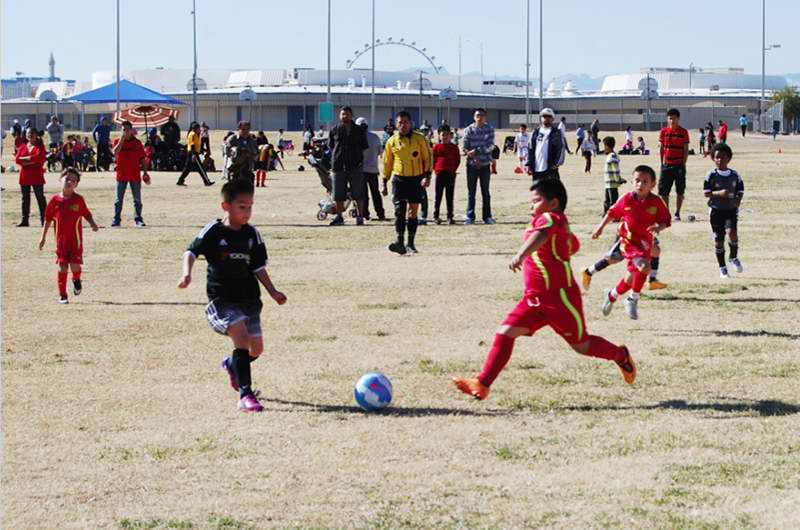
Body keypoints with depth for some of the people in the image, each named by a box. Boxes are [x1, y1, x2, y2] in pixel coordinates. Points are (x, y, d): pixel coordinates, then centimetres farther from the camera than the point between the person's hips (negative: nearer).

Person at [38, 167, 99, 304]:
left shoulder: (79, 200, -2)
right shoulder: (54, 200, 0)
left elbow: (87, 214, 7)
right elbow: (48, 219, 8)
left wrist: (93, 224, -13)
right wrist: (43, 237, 9)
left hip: (76, 241, -1)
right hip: (61, 241, 1)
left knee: (75, 266, -9)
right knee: (62, 267, 1)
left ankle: (76, 280, 27)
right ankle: (62, 295, 13)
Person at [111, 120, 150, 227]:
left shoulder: (137, 142, 5)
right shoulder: (118, 141, 3)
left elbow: (142, 158, 8)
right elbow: (115, 152, -17)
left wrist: (145, 172, 2)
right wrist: (122, 139, -19)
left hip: (135, 175, 1)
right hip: (121, 175, -1)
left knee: (137, 199, 2)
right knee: (119, 199, 1)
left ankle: (138, 219, 6)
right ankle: (116, 219, 4)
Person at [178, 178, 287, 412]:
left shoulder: (251, 234, 6)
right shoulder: (214, 231, -7)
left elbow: (258, 267, 13)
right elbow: (192, 252, -10)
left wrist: (273, 292, 7)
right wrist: (187, 273, -29)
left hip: (249, 297, 6)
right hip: (222, 298, -6)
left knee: (256, 348, 11)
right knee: (241, 336, -25)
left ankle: (231, 365, 46)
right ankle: (245, 395, -26)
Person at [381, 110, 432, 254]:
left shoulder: (420, 139, 0)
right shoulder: (392, 142, 4)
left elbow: (428, 157, 3)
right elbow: (387, 163, 12)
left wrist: (427, 175, -10)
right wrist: (384, 183, 12)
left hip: (416, 179, 0)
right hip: (399, 179, 0)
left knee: (413, 212, 7)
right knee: (399, 210, -15)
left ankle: (410, 244, 16)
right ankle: (400, 243, -23)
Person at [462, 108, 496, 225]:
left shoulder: (490, 130, 3)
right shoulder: (469, 130, 2)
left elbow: (490, 145, -8)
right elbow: (464, 147, -1)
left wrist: (476, 151, -15)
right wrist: (473, 157, -15)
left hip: (485, 164, 0)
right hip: (472, 165, 0)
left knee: (485, 192, 4)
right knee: (471, 192, 1)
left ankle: (487, 216, 9)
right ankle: (470, 216, 5)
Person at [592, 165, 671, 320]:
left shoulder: (656, 202, -6)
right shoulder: (626, 200, -6)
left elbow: (665, 220, -2)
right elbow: (612, 213, 8)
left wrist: (658, 227, -23)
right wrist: (600, 227, 9)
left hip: (645, 244, 4)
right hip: (628, 242, -4)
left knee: (632, 278, 13)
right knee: (644, 267, -27)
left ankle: (612, 295, 42)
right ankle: (632, 300, -12)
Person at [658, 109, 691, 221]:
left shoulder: (683, 132, 0)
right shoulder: (664, 131, 6)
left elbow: (686, 150, 1)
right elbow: (661, 148, 9)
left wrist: (683, 165, -6)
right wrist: (662, 163, 2)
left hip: (679, 165, -2)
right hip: (667, 165, 2)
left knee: (680, 191, 0)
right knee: (663, 191, 0)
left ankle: (677, 213, 8)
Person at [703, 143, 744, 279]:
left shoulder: (735, 175, 1)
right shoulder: (711, 175, -3)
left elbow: (740, 191, 9)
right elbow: (705, 193, -5)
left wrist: (738, 200, -13)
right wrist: (719, 193, -21)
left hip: (731, 210, 0)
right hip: (716, 211, 0)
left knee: (732, 233, -23)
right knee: (719, 240, 4)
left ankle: (734, 258, 4)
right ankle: (722, 267, 19)